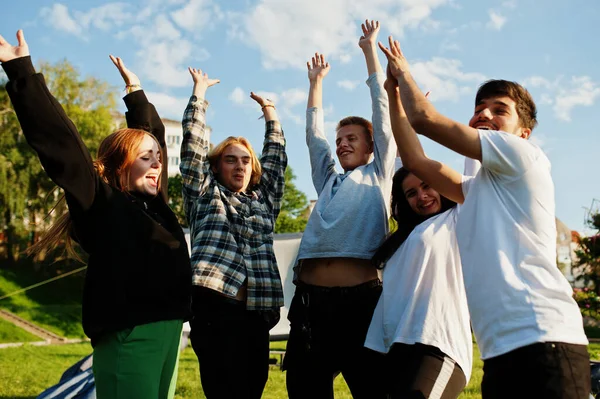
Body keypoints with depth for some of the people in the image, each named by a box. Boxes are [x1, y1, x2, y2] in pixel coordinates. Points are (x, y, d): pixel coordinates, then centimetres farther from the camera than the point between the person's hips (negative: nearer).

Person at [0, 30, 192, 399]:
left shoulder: (152, 201, 16)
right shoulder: (102, 203, -4)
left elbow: (151, 133, 30)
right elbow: (60, 141, -10)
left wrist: (136, 91, 38)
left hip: (168, 328, 8)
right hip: (128, 334, -8)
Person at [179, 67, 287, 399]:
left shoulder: (263, 198, 22)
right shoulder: (205, 194, 12)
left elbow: (276, 157, 27)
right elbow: (194, 142, 8)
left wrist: (269, 111, 31)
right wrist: (200, 91, 14)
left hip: (257, 311, 5)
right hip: (214, 306, -4)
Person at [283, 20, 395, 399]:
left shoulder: (378, 175, 13)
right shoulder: (328, 180, 24)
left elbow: (382, 111, 13)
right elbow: (314, 133, 31)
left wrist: (370, 50, 18)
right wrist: (316, 81, 37)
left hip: (360, 296, -4)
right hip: (311, 297, 5)